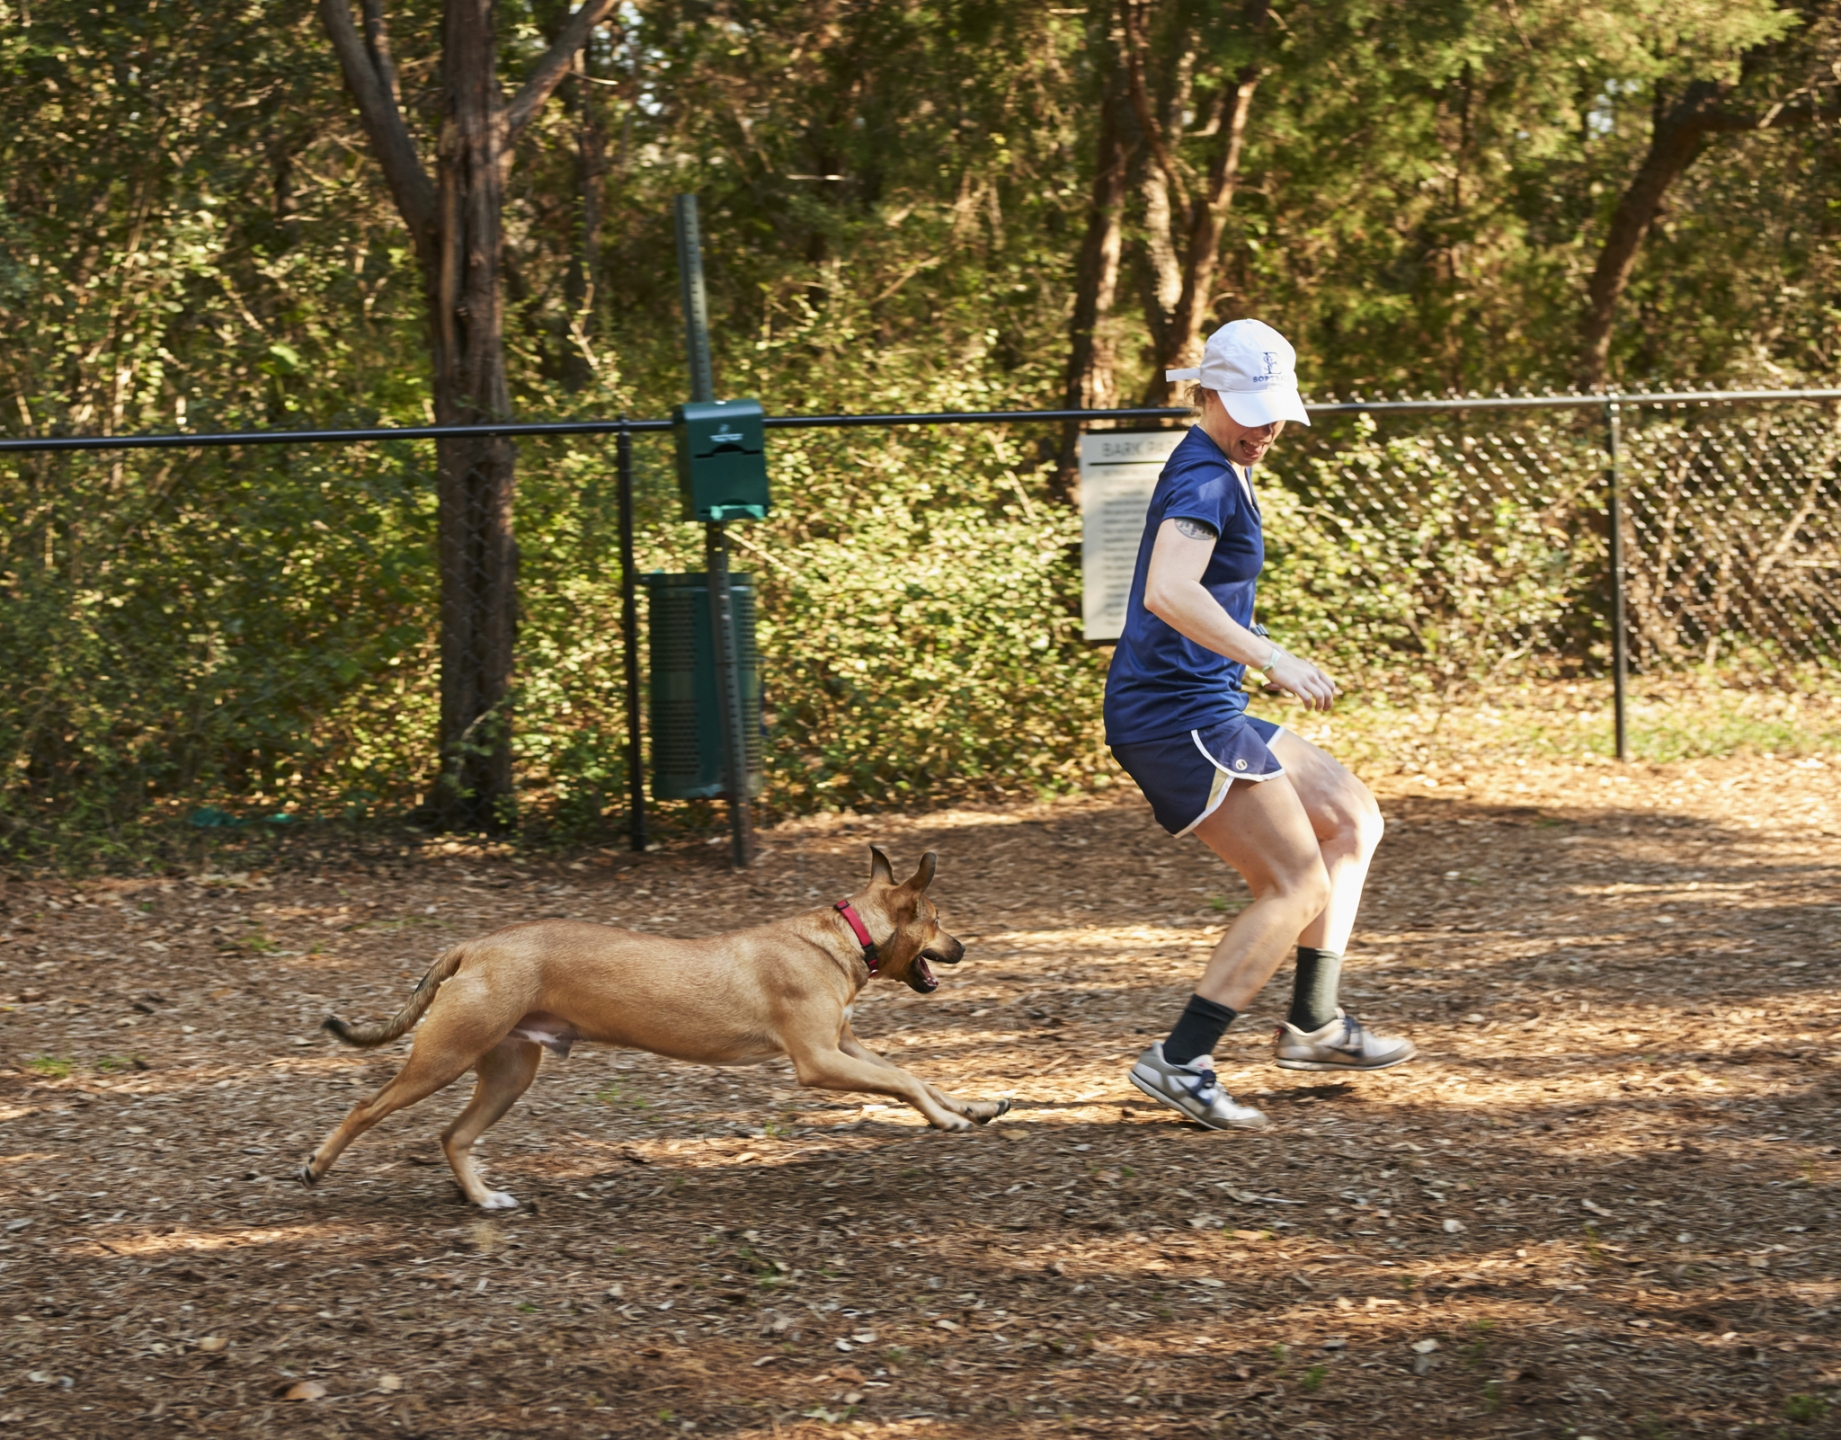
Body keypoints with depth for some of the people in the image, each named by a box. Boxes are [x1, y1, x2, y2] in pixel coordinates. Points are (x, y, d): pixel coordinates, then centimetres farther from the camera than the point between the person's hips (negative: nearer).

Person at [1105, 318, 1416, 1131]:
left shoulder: (1223, 471, 18)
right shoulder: (1204, 478, -16)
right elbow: (1169, 592, -35)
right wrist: (1272, 659, -39)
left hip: (1204, 714, 11)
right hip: (1178, 718, -11)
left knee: (1352, 818, 17)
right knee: (1299, 888, -11)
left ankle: (1313, 1024, 18)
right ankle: (1179, 1063, -12)